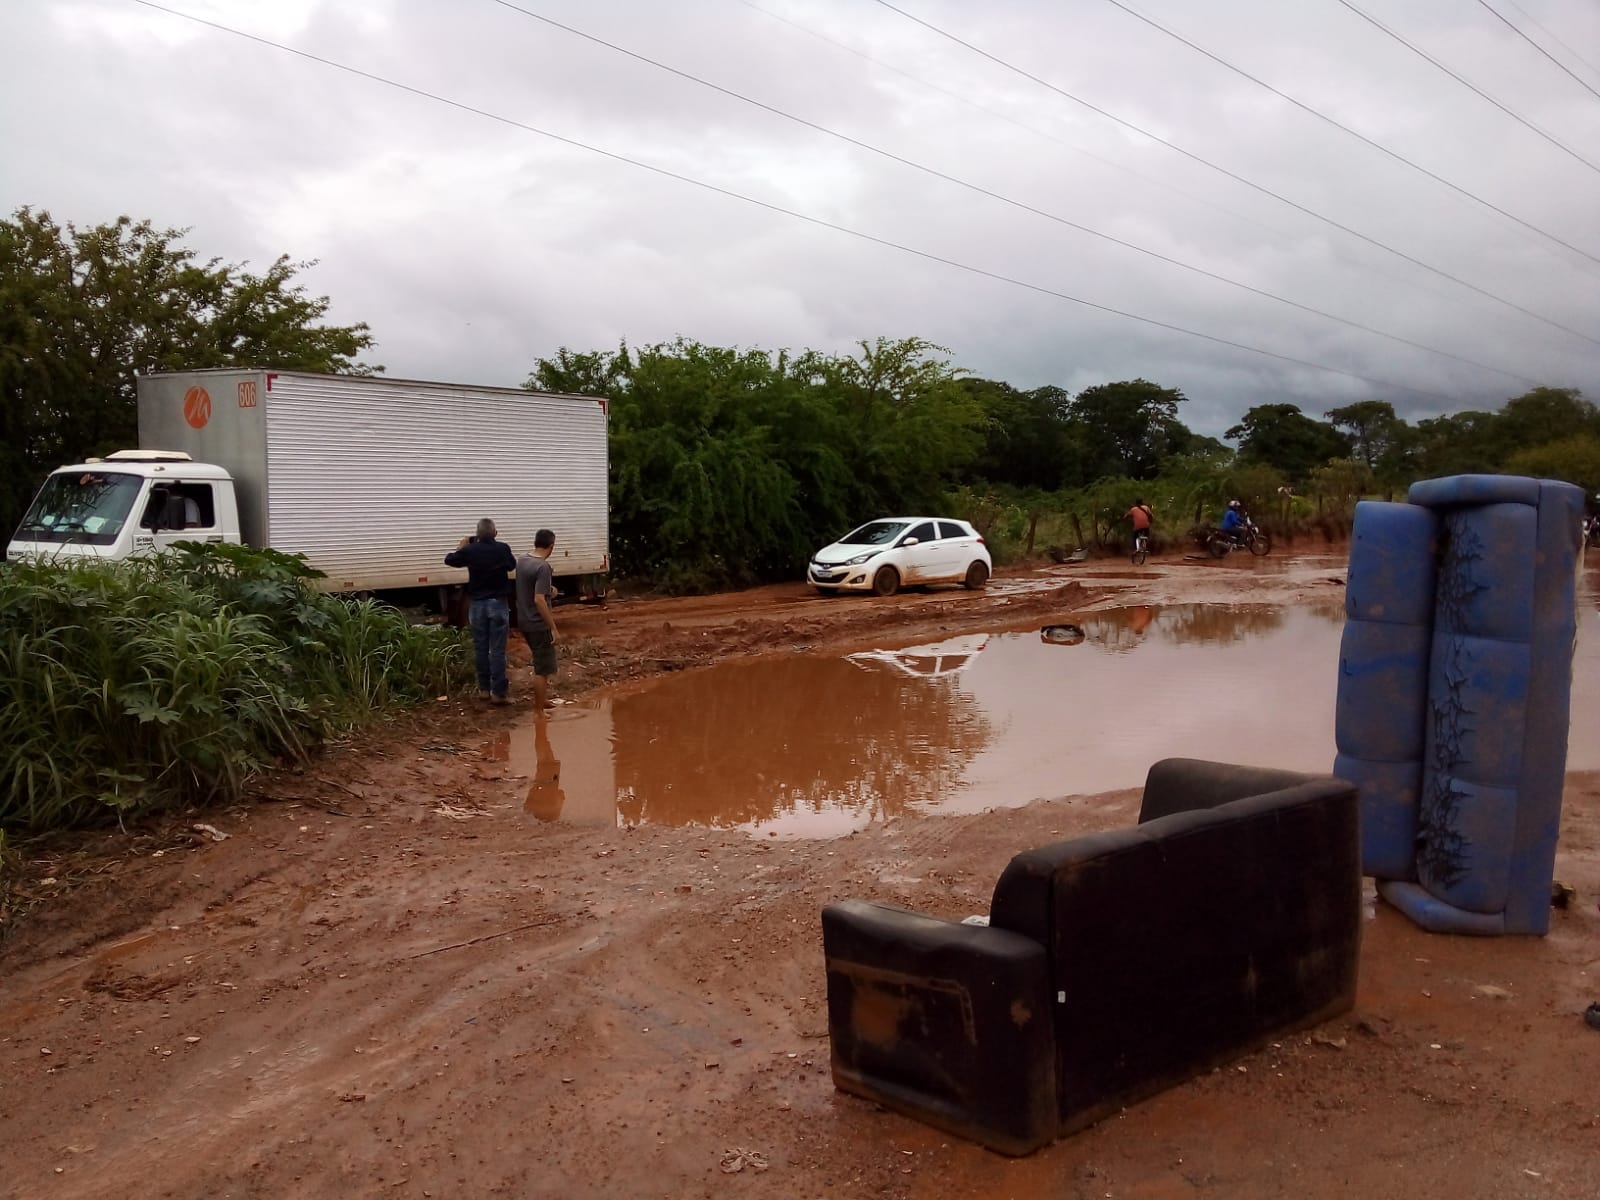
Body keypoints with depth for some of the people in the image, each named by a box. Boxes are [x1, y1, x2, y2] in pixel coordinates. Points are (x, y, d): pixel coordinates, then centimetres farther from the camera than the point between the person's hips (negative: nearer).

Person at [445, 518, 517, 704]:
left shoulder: (470, 550, -6)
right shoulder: (503, 549, -7)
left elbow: (449, 560, 12)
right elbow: (512, 565, 14)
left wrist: (461, 547, 26)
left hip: (477, 604, 2)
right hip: (498, 604, -1)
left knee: (480, 648, 12)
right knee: (497, 649, -1)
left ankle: (484, 689, 18)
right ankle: (498, 692, -2)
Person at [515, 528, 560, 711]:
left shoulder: (521, 561, 6)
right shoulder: (543, 567, -21)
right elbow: (539, 600, -27)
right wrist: (553, 627, -22)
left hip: (525, 621, 9)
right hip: (538, 624, -9)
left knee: (540, 664, 23)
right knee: (542, 668, 1)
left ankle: (542, 700, 34)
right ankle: (539, 711, 7)